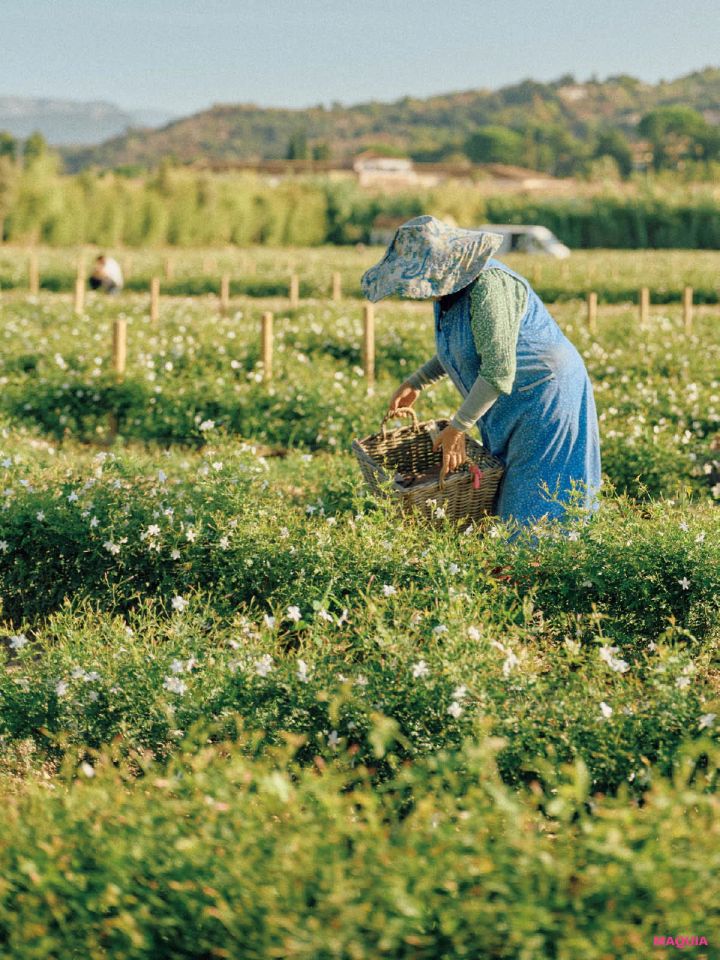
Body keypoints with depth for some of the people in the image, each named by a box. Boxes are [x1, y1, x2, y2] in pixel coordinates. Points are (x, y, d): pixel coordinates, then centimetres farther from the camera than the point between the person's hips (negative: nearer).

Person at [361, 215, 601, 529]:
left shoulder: (488, 285, -27)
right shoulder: (449, 285, 3)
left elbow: (498, 371, -29)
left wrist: (457, 429, -24)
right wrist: (415, 383, 13)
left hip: (544, 397, -10)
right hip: (508, 408, 10)